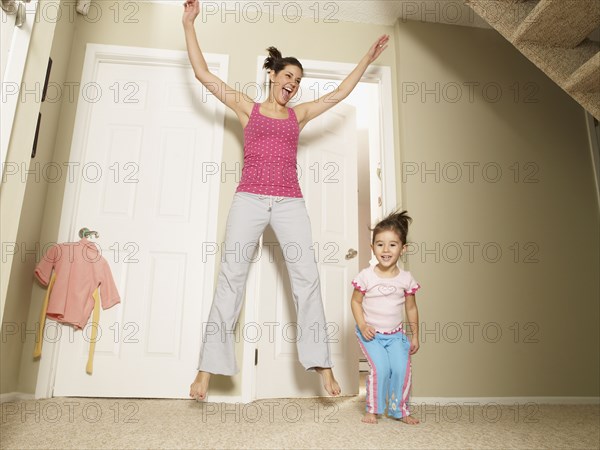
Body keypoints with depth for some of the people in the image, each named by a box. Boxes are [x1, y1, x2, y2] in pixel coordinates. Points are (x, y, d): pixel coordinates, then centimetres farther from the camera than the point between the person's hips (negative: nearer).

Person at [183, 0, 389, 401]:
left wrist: (368, 59, 31)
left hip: (289, 202, 2)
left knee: (307, 277, -9)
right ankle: (208, 367, -3)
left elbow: (340, 93, 27)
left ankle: (322, 364, -5)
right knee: (231, 277, -7)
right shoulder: (247, 108, 15)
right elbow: (203, 73, 14)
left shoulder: (299, 114, 21)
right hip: (250, 199, -2)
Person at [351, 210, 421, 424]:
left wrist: (415, 336, 9)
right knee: (380, 368, -15)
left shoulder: (406, 278, -4)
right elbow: (356, 301, -1)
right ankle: (372, 410, 6)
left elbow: (411, 308, 6)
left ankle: (400, 410, 14)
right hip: (370, 334, -2)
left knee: (402, 368, -9)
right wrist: (362, 326, -13)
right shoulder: (366, 276, -11)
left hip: (396, 334, 2)